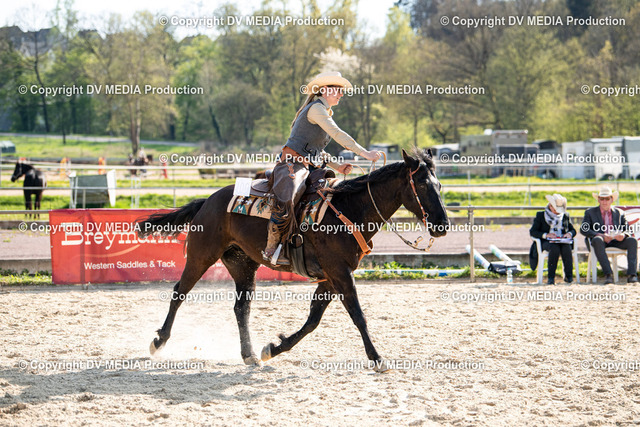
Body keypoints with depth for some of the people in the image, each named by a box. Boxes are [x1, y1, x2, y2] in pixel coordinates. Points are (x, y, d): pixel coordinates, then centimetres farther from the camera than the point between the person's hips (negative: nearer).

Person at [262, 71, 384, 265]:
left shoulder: (324, 111, 25)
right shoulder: (316, 108, -5)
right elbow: (337, 134, -17)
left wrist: (337, 167, 17)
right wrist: (364, 153, -20)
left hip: (309, 168, 11)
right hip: (293, 164, -11)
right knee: (284, 200, -35)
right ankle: (271, 249, -31)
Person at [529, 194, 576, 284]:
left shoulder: (565, 216, 21)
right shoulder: (540, 215, 11)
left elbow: (573, 230, 22)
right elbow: (532, 231, 5)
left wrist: (569, 233, -4)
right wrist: (545, 235, -12)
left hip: (563, 242, 2)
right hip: (547, 242, -2)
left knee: (566, 248, -35)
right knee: (555, 248, -38)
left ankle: (569, 276, -33)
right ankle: (551, 277, -36)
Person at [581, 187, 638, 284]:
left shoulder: (619, 213, 20)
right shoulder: (590, 212, 13)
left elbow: (628, 230, 12)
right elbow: (583, 229, -1)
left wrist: (623, 235, -15)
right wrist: (600, 235, -18)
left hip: (617, 241, 2)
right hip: (601, 240, -2)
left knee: (632, 240, -26)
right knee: (598, 240, -38)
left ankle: (632, 274, -34)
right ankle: (608, 274, -43)